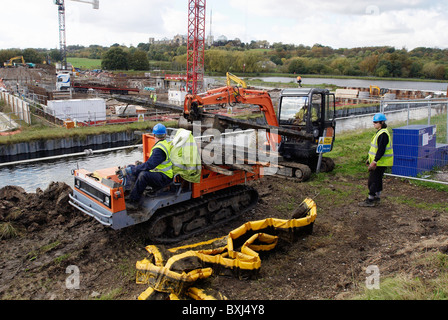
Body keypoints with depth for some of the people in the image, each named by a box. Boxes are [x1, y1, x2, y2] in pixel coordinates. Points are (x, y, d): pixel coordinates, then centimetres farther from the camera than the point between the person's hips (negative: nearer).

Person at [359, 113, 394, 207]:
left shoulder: (383, 134, -19)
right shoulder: (380, 132, 14)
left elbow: (381, 150, -25)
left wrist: (374, 161, -26)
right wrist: (370, 159, 22)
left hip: (380, 163, -10)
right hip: (379, 162, 10)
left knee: (373, 181, -5)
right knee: (377, 180, 16)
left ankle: (370, 200, 2)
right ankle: (376, 199, 26)